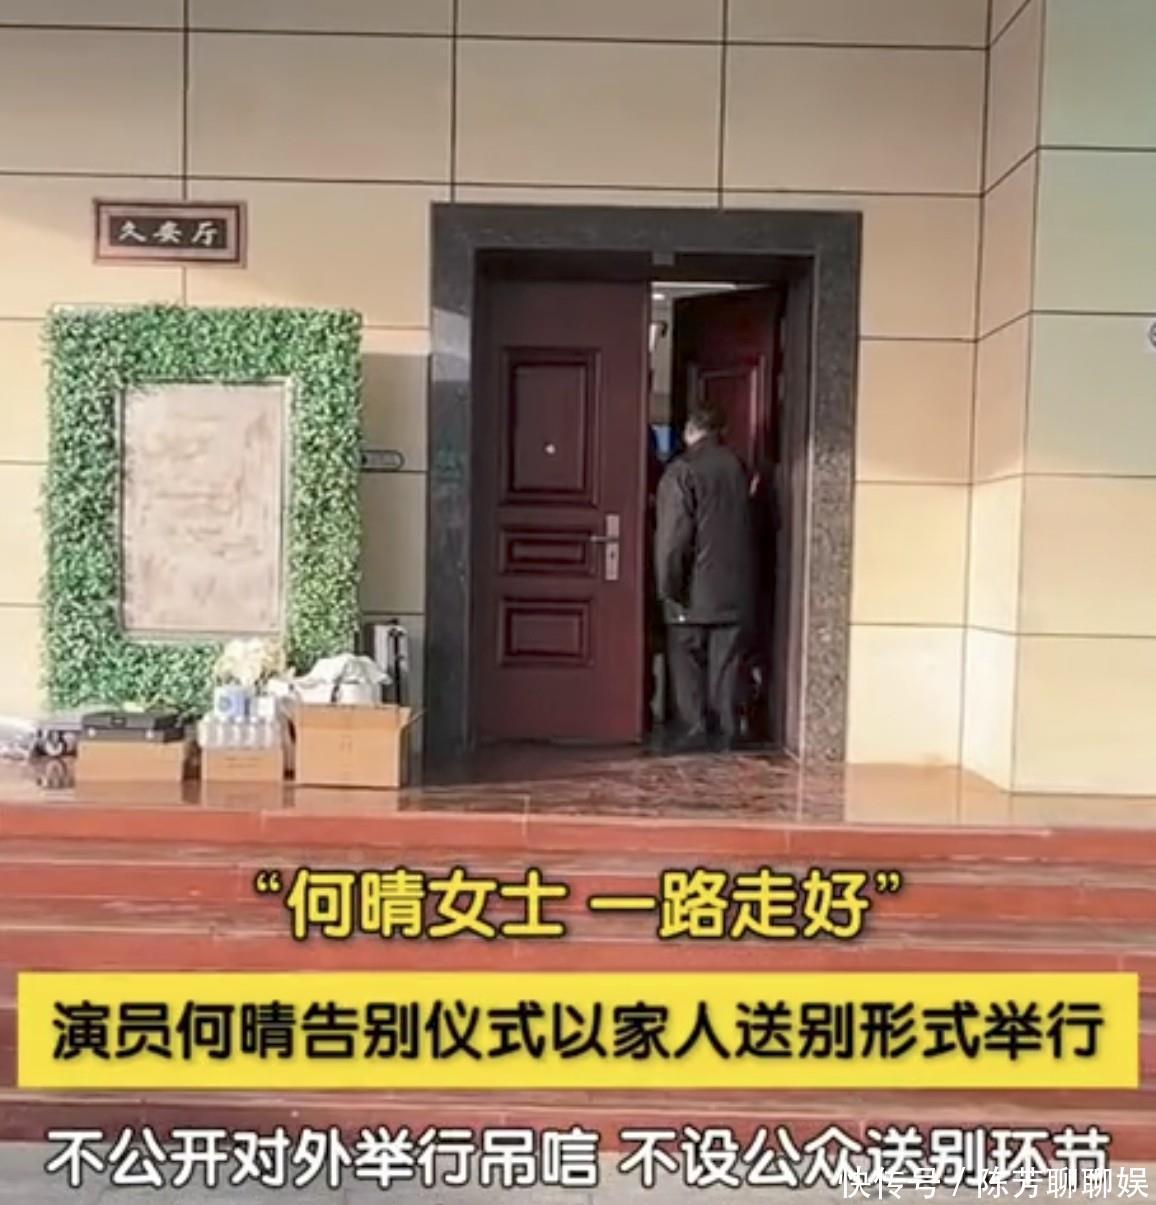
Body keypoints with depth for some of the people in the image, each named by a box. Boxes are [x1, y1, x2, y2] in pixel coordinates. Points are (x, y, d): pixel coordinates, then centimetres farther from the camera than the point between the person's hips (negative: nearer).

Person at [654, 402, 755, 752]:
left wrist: (668, 585, -11)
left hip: (696, 589, -5)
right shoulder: (737, 466, 7)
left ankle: (694, 730, 4)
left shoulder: (682, 470, -11)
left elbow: (672, 536, -16)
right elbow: (750, 524, 14)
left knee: (686, 659, 6)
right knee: (726, 661, 9)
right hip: (735, 586, 5)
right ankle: (727, 731, 12)